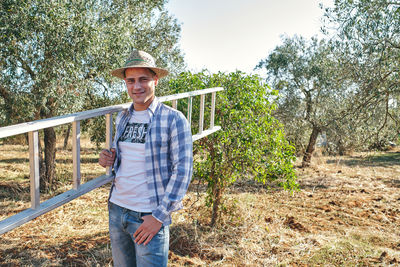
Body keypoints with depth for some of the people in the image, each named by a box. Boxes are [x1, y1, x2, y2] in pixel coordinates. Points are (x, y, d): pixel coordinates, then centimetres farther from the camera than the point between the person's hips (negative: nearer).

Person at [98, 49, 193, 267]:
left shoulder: (173, 119, -12)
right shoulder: (122, 118, 7)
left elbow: (183, 170, -14)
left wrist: (160, 216, -16)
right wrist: (108, 158, -2)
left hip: (149, 216, -6)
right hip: (116, 208, 6)